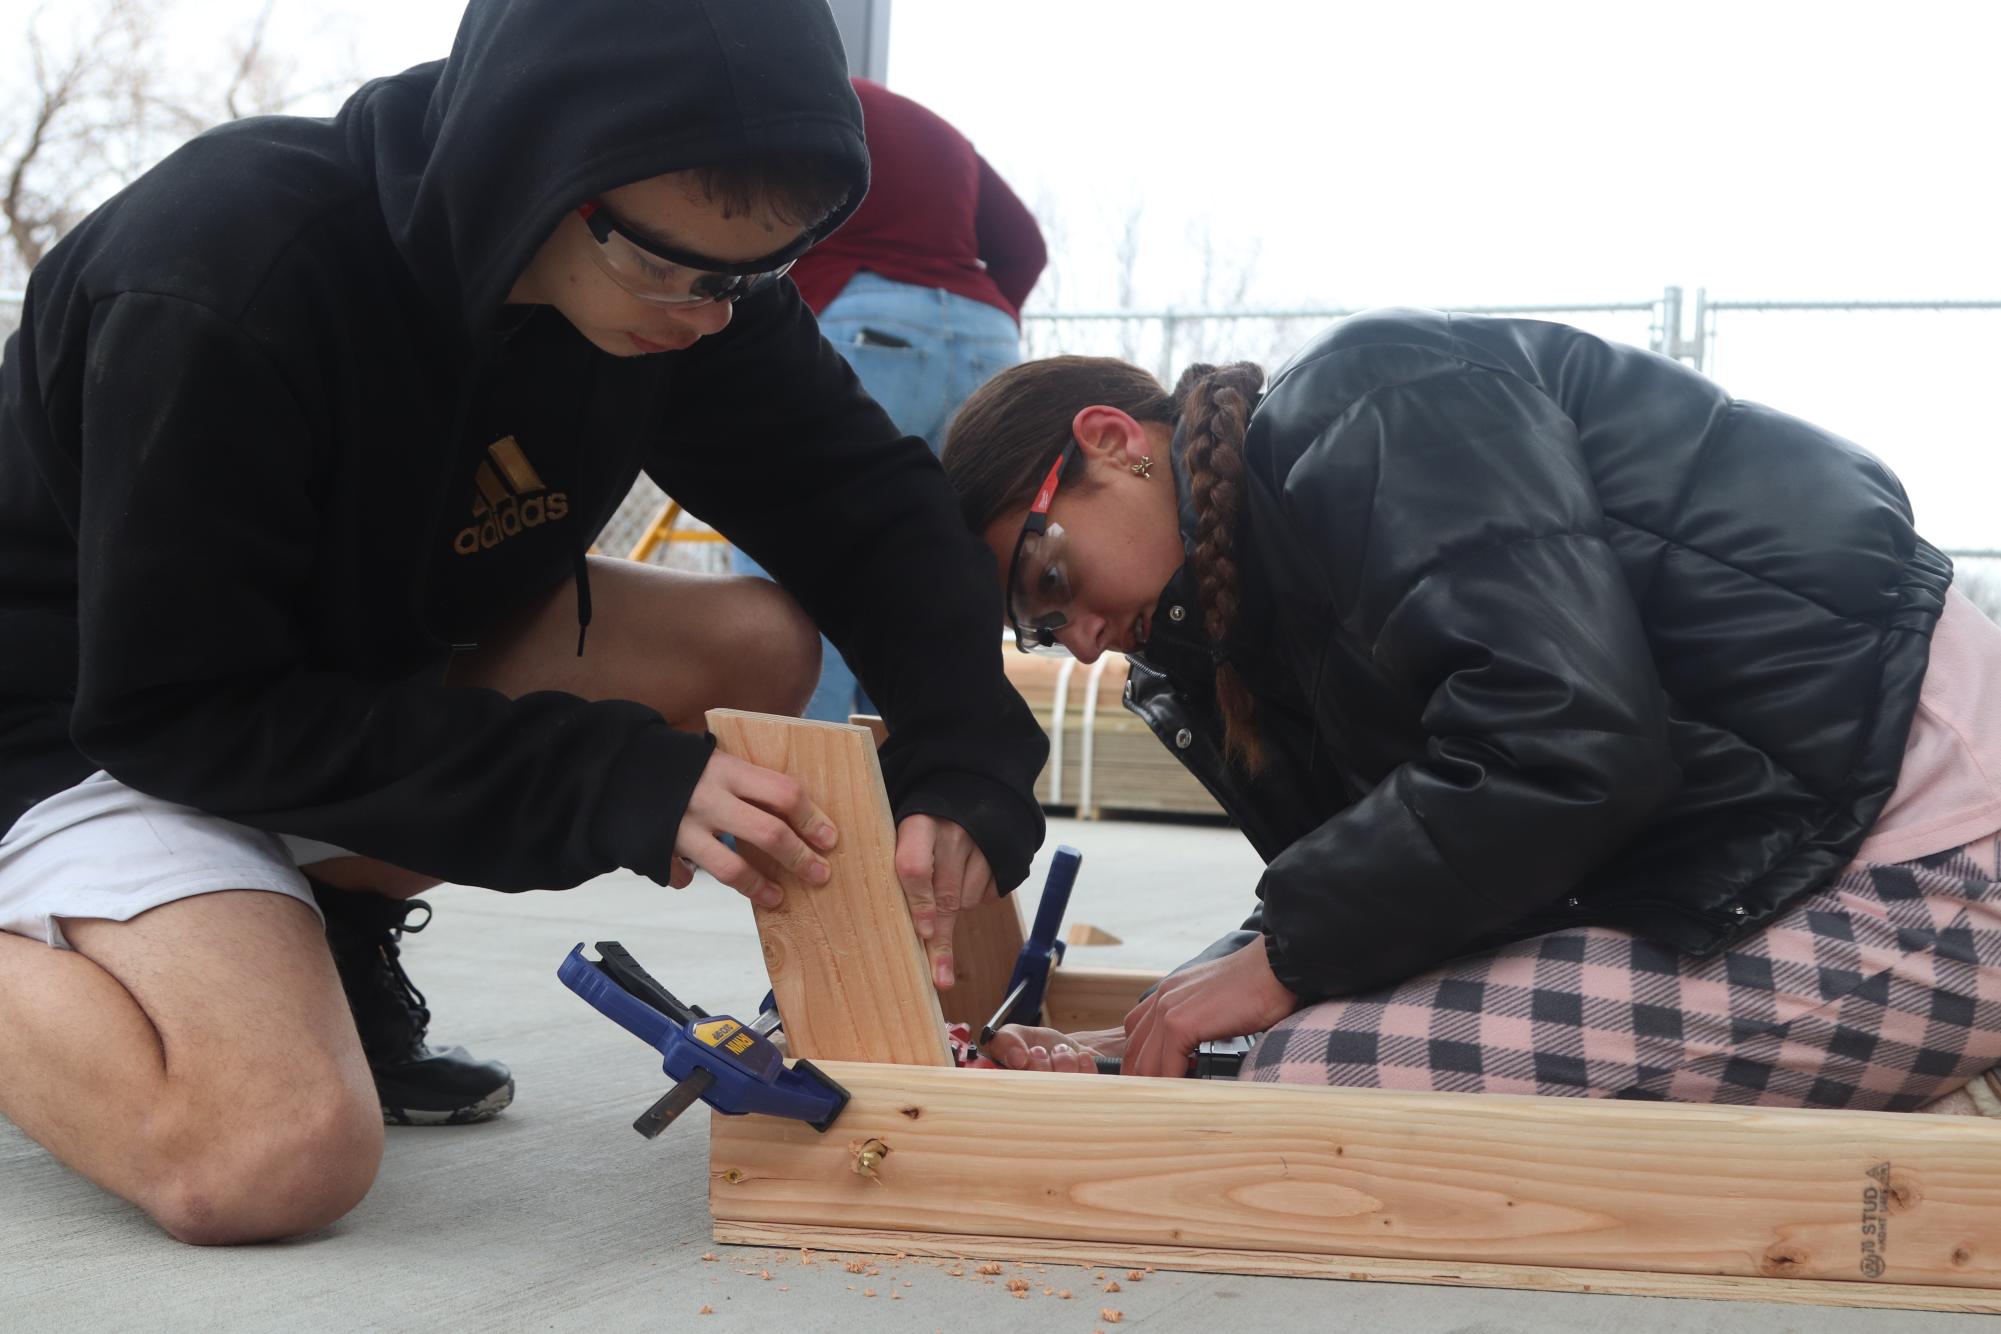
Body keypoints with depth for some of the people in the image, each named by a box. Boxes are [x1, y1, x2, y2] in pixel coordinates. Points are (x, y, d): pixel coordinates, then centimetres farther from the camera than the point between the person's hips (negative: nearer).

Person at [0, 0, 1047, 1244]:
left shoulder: (686, 259, -13)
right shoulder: (218, 284, -31)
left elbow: (872, 503, -6)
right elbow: (175, 708, -28)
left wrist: (967, 768, -25)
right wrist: (620, 784, -34)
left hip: (378, 666, 7)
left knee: (757, 646, -11)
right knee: (280, 1157, -31)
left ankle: (332, 924, 2)